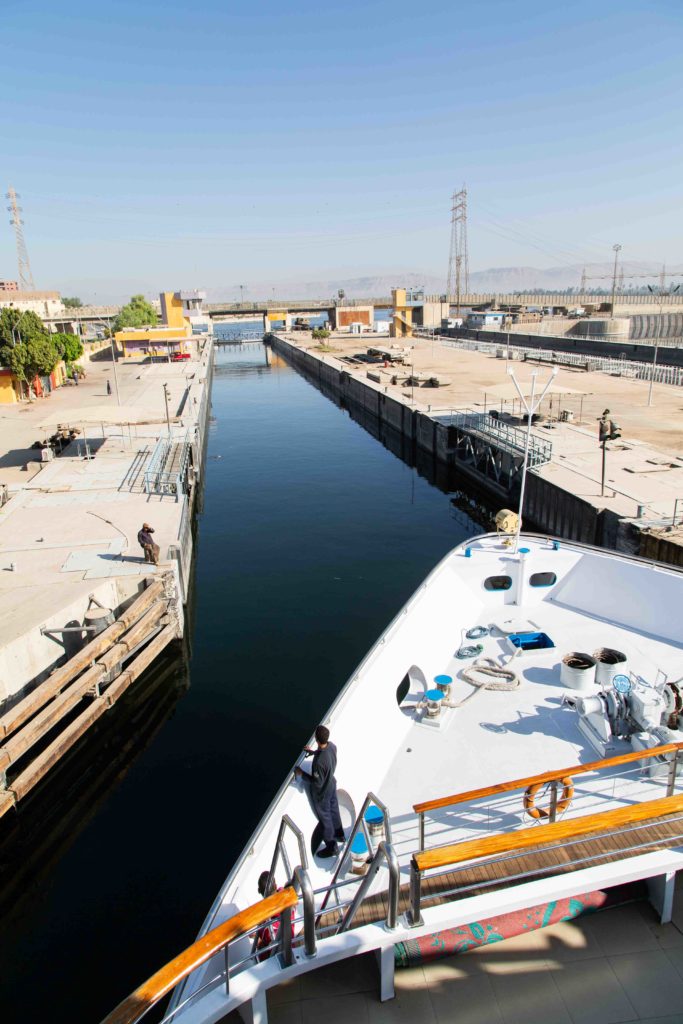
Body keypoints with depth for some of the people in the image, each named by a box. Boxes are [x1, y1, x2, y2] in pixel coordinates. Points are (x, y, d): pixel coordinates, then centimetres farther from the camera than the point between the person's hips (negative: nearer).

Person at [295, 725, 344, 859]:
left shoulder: (319, 761, -43)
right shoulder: (332, 745, -21)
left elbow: (318, 782, -29)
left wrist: (302, 774, -18)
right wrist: (313, 752, 6)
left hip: (322, 792, -7)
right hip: (332, 784, 7)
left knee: (325, 818, 17)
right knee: (333, 810, 30)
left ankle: (331, 847, 38)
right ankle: (339, 834, 54)